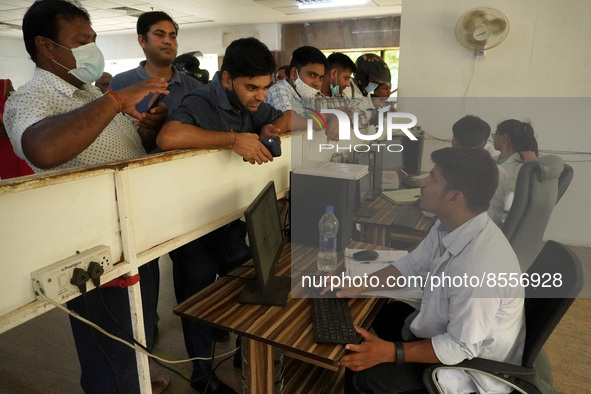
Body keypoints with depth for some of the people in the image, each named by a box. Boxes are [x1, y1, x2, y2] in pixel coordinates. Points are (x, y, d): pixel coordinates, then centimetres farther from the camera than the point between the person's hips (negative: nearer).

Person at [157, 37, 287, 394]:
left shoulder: (252, 105, 1)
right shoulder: (200, 105, -23)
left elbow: (291, 118, 12)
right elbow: (168, 137, -43)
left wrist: (274, 127, -10)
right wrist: (233, 139, -40)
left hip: (234, 221, 7)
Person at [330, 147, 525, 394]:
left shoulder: (478, 268, -38)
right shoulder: (448, 226, -10)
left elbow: (461, 347, -28)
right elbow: (412, 265, 3)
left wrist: (390, 352, -25)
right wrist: (357, 287, -5)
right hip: (449, 328, 8)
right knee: (377, 313, 19)